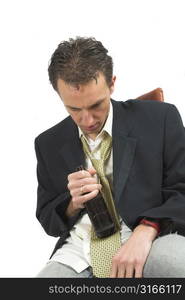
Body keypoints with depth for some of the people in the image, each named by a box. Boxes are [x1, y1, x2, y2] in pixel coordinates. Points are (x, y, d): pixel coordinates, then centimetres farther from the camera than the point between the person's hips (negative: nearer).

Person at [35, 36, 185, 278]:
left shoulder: (159, 118, 3)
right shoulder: (48, 144, 14)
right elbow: (48, 220, 19)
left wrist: (145, 231, -19)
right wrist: (74, 203, -5)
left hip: (151, 240, -2)